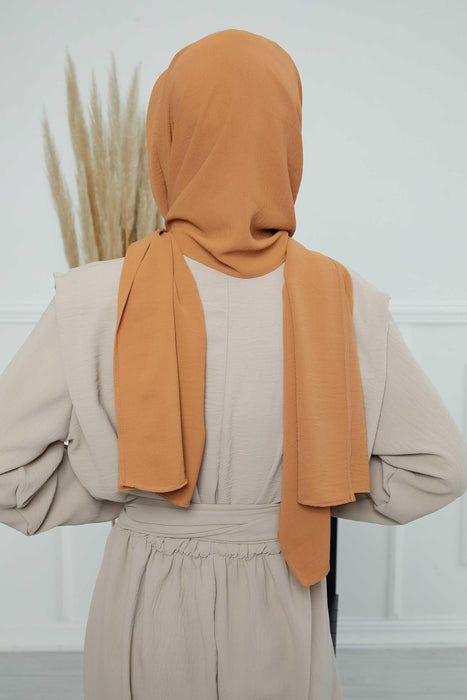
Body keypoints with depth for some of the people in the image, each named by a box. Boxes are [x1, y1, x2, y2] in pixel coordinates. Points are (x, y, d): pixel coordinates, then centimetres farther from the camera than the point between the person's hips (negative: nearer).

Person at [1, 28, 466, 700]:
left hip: (147, 600, 0)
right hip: (278, 605, 1)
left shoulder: (96, 303, -22)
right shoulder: (344, 303, -18)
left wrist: (124, 494, -3)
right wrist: (304, 494, 0)